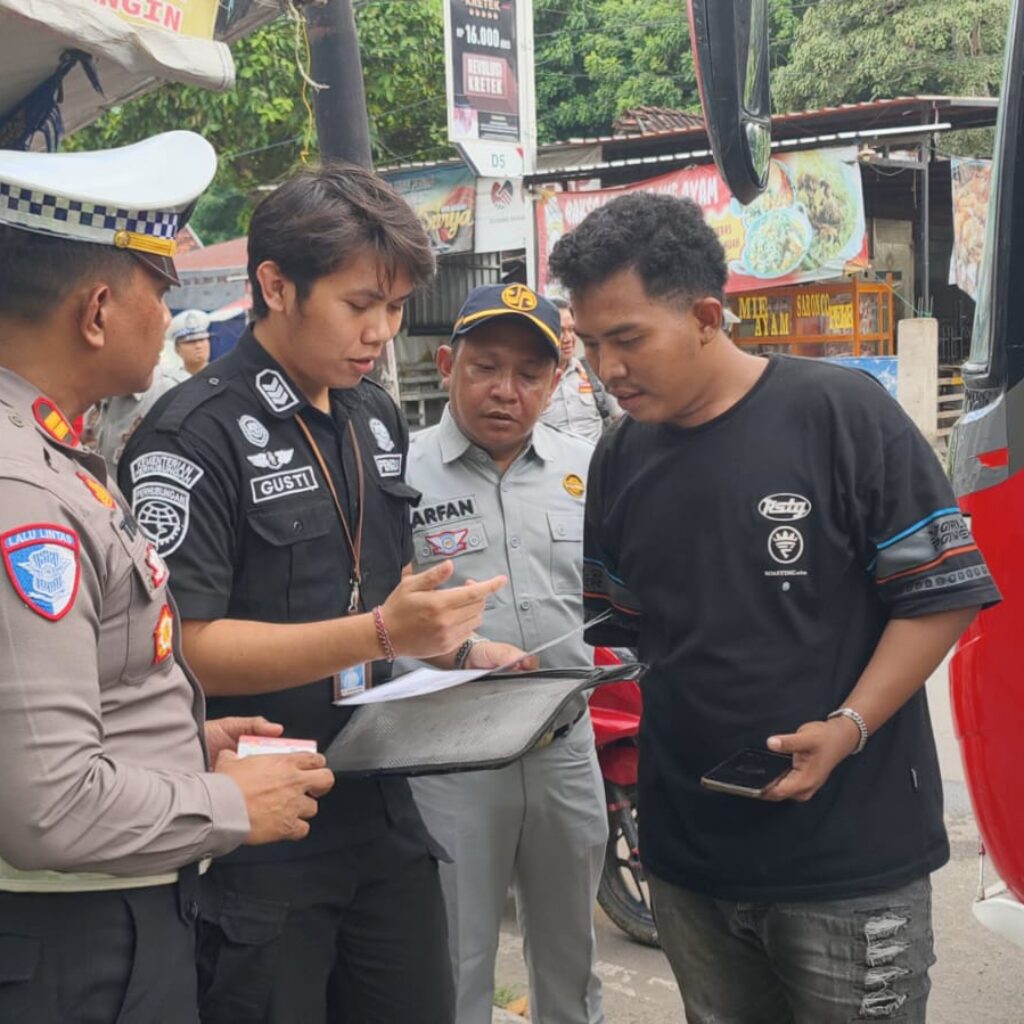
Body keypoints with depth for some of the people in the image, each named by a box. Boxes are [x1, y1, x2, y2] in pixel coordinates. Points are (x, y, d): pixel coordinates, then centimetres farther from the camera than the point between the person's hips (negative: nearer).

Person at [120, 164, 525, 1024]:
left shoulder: (378, 419, 10)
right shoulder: (194, 437, -15)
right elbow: (184, 645, -21)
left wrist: (453, 646, 2)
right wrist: (381, 634, -29)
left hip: (383, 817, 7)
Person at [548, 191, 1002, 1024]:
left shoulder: (842, 413, -12)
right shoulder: (618, 461, 7)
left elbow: (941, 592, -10)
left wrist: (848, 728, -19)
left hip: (851, 855, -5)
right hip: (687, 851, 5)